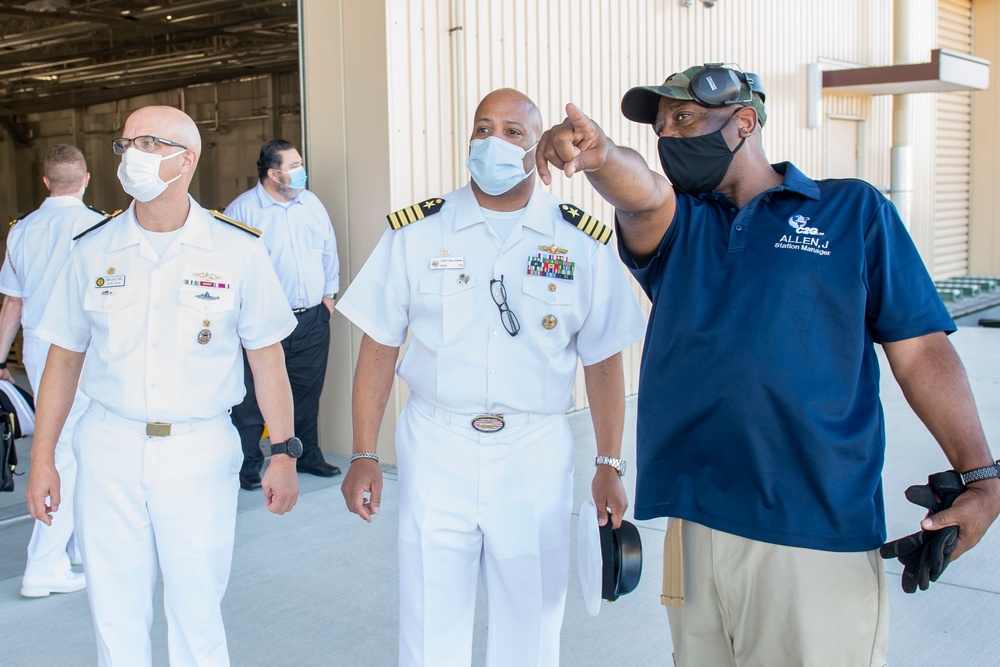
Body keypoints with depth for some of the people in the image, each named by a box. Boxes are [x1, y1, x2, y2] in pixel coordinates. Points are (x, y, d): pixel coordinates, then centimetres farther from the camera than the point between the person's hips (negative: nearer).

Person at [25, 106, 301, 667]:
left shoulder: (239, 251, -3)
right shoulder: (93, 251, 4)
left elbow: (267, 357, 1)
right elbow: (65, 358, 9)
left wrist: (283, 452, -3)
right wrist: (42, 459, 7)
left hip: (202, 452, -2)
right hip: (109, 450, 2)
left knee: (198, 617, 6)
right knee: (115, 618, 11)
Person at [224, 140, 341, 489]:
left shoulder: (312, 204, 10)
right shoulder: (242, 209, -7)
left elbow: (329, 251, 18)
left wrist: (329, 293, 16)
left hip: (313, 318, 5)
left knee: (307, 393, 14)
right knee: (253, 397, -1)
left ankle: (307, 455, 27)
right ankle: (248, 463, 11)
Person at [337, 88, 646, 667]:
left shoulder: (582, 242, 1)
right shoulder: (418, 231, 0)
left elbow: (603, 360, 5)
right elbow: (380, 347, 2)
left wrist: (610, 465, 2)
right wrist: (364, 456, -1)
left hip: (537, 453, 0)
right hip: (436, 445, 0)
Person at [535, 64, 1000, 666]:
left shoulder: (855, 210, 6)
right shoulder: (675, 224, 13)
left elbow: (921, 350, 1)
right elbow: (640, 193, -11)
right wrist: (597, 155, -35)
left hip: (818, 533, -3)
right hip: (691, 521, 3)